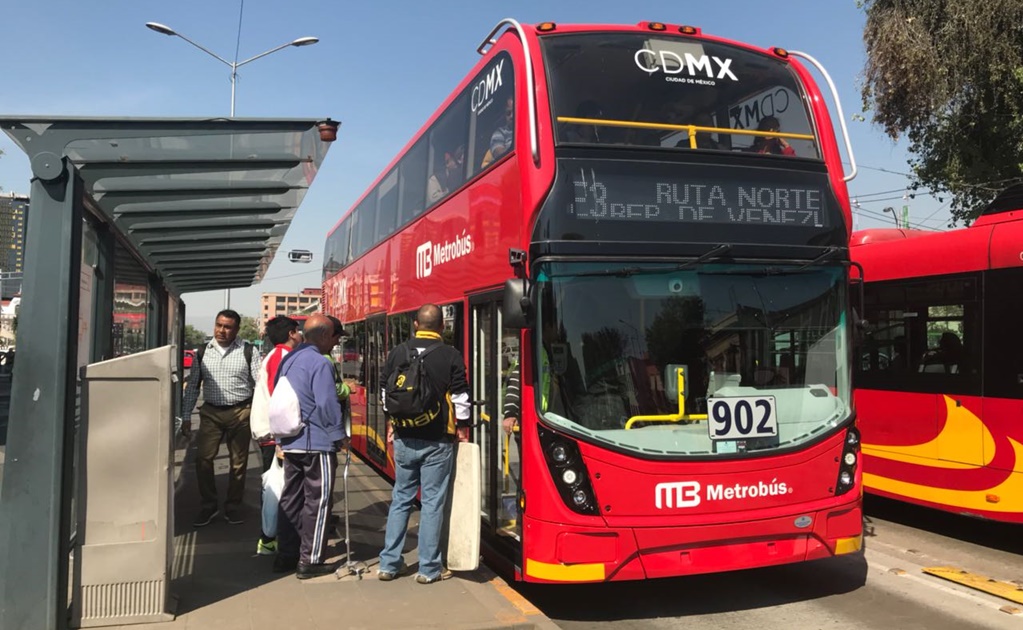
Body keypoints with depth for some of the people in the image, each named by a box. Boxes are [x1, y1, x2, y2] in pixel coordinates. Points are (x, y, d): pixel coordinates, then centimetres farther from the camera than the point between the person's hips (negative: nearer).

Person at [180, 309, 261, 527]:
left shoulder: (248, 352, -3)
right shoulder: (203, 352, 6)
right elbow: (192, 385, 10)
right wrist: (186, 416, 7)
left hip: (240, 412, -2)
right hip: (211, 412, 2)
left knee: (238, 462, 7)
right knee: (203, 459, -3)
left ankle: (232, 507, 24)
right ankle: (208, 506, 15)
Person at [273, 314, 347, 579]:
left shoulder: (289, 359, 11)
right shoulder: (320, 363, -16)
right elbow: (327, 404, -18)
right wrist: (339, 435, -6)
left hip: (289, 441, 9)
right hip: (317, 443, -8)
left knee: (291, 498, 15)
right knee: (317, 501, 1)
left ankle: (285, 555, 23)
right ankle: (310, 561, 6)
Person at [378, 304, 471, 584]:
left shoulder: (397, 353, 2)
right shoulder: (451, 356, -8)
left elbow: (386, 394, 9)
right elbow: (460, 398, -7)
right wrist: (462, 428, 6)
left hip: (404, 438, 3)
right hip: (437, 440, -3)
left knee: (401, 499, 14)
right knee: (432, 503, 4)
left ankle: (389, 564, 19)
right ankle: (429, 569, 10)